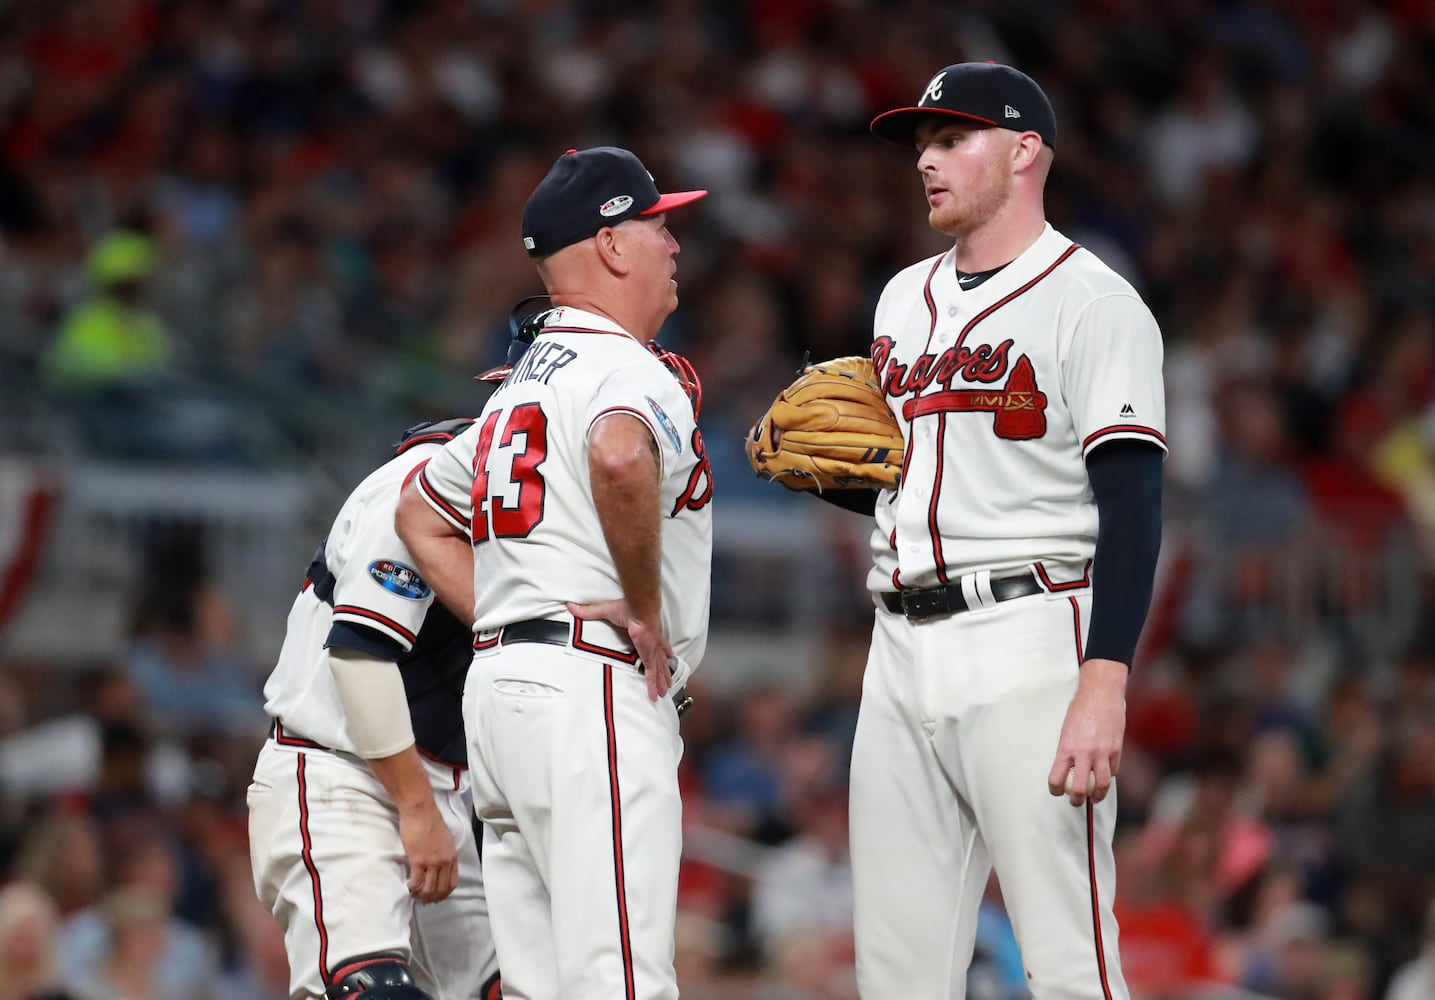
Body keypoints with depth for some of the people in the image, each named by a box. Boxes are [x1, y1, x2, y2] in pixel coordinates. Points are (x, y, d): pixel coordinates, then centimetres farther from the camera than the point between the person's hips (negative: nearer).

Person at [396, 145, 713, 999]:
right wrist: (646, 609, -19)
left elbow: (421, 514, 32)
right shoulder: (626, 370, -8)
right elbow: (620, 458, -32)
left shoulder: (522, 384, 22)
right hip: (593, 688, -10)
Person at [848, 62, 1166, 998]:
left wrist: (1103, 685, -23)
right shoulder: (905, 299, 19)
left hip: (1029, 637, -8)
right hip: (901, 648, 8)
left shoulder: (1091, 303, -6)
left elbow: (1132, 507, -13)